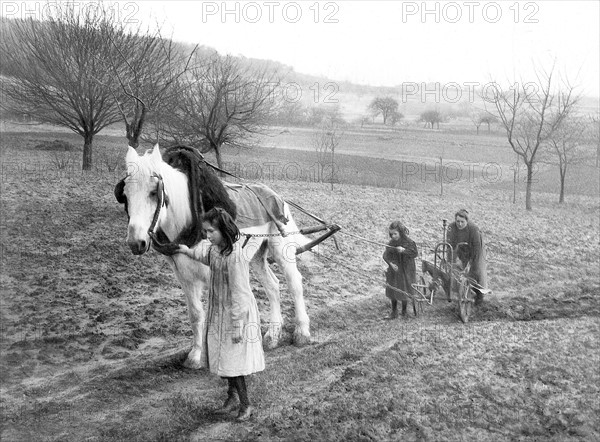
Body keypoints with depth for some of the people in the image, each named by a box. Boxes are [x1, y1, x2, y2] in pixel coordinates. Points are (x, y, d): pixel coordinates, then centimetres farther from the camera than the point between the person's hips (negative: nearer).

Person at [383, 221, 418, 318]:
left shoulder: (408, 242, -13)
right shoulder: (391, 243, -3)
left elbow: (415, 253, -15)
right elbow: (385, 255, -6)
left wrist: (404, 250, -28)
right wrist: (390, 263, -23)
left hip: (406, 270, -3)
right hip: (394, 269, 3)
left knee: (404, 291, 4)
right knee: (393, 291, 8)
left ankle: (404, 310, 26)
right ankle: (394, 312, 21)